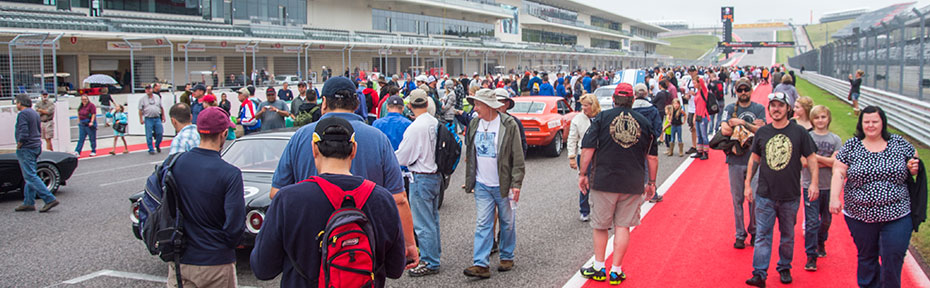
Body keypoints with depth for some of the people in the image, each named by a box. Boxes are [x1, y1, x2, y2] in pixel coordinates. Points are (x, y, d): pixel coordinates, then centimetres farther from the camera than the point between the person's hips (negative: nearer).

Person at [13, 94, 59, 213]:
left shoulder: (22, 114, -14)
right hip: (36, 147, 10)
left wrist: (19, 145, -10)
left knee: (30, 176, -10)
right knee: (30, 176, 13)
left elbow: (23, 133, -23)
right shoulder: (34, 113, 15)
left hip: (26, 149, -10)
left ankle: (50, 199, -17)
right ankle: (28, 203, 15)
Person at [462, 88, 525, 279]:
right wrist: (470, 179, 12)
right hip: (482, 185, 4)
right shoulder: (474, 124, 6)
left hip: (503, 185, -4)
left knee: (507, 223, 10)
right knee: (482, 224, -1)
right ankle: (480, 264, -2)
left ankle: (507, 257, 26)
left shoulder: (509, 125, -10)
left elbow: (518, 157, -9)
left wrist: (516, 183, -14)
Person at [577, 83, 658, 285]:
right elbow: (653, 157, 7)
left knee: (600, 225, 12)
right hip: (633, 184, 1)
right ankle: (616, 271, 12)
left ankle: (599, 268, 19)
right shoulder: (644, 122, 4)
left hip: (604, 181, -1)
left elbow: (587, 149, -6)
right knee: (623, 226, 9)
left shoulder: (602, 118, -2)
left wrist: (583, 174, 4)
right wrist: (651, 182, 16)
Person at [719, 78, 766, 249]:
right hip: (735, 160, 1)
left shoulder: (759, 108, 7)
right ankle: (740, 235, 15)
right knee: (737, 199, 5)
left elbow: (761, 130, -6)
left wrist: (741, 123, -9)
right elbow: (724, 130, -9)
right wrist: (751, 127, -7)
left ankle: (754, 231, 16)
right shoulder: (729, 109, 7)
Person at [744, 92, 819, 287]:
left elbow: (811, 159, 3)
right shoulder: (762, 132, 4)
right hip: (765, 195, 1)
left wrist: (814, 183, -7)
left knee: (788, 235, 12)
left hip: (790, 196, -1)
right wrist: (747, 184, 11)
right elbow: (754, 159, 13)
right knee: (762, 235, -2)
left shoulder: (799, 132, -2)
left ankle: (784, 268, 28)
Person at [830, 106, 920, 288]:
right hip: (859, 217, 0)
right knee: (866, 259, 13)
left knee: (892, 262, -3)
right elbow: (839, 173, -5)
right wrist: (834, 198, -17)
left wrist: (913, 169, -5)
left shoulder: (900, 144, 4)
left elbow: (914, 162, 18)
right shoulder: (851, 146, 0)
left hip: (897, 217, 0)